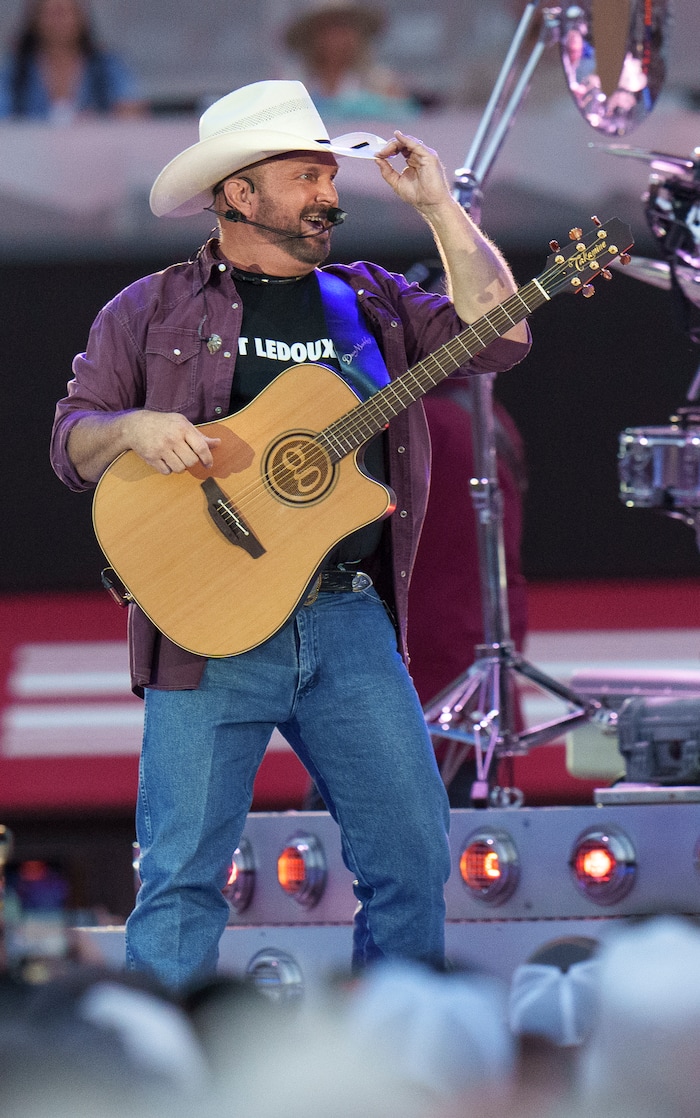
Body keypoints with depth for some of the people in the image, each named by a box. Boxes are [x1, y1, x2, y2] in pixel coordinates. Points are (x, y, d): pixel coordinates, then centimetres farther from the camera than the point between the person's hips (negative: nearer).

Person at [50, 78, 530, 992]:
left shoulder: (368, 300, 16)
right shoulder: (151, 313, 8)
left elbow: (497, 338, 7)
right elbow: (72, 445, 6)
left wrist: (439, 208, 3)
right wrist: (133, 428, -17)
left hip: (350, 618, 3)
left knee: (415, 856, 2)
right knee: (184, 874, -5)